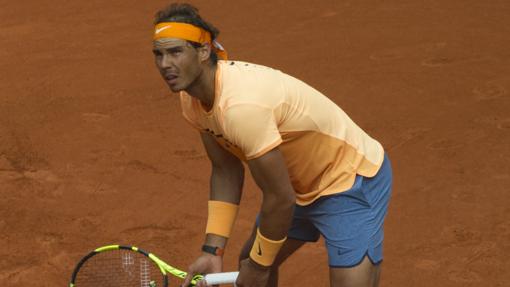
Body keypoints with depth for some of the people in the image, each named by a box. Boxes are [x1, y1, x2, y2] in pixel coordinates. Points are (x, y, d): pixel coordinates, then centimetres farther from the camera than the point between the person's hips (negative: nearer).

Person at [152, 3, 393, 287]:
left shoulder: (241, 106, -36)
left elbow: (281, 199, -29)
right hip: (301, 186, 9)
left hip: (353, 181, -9)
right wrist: (213, 250, -5)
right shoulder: (192, 98, -7)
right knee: (248, 264, 19)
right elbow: (226, 172, 3)